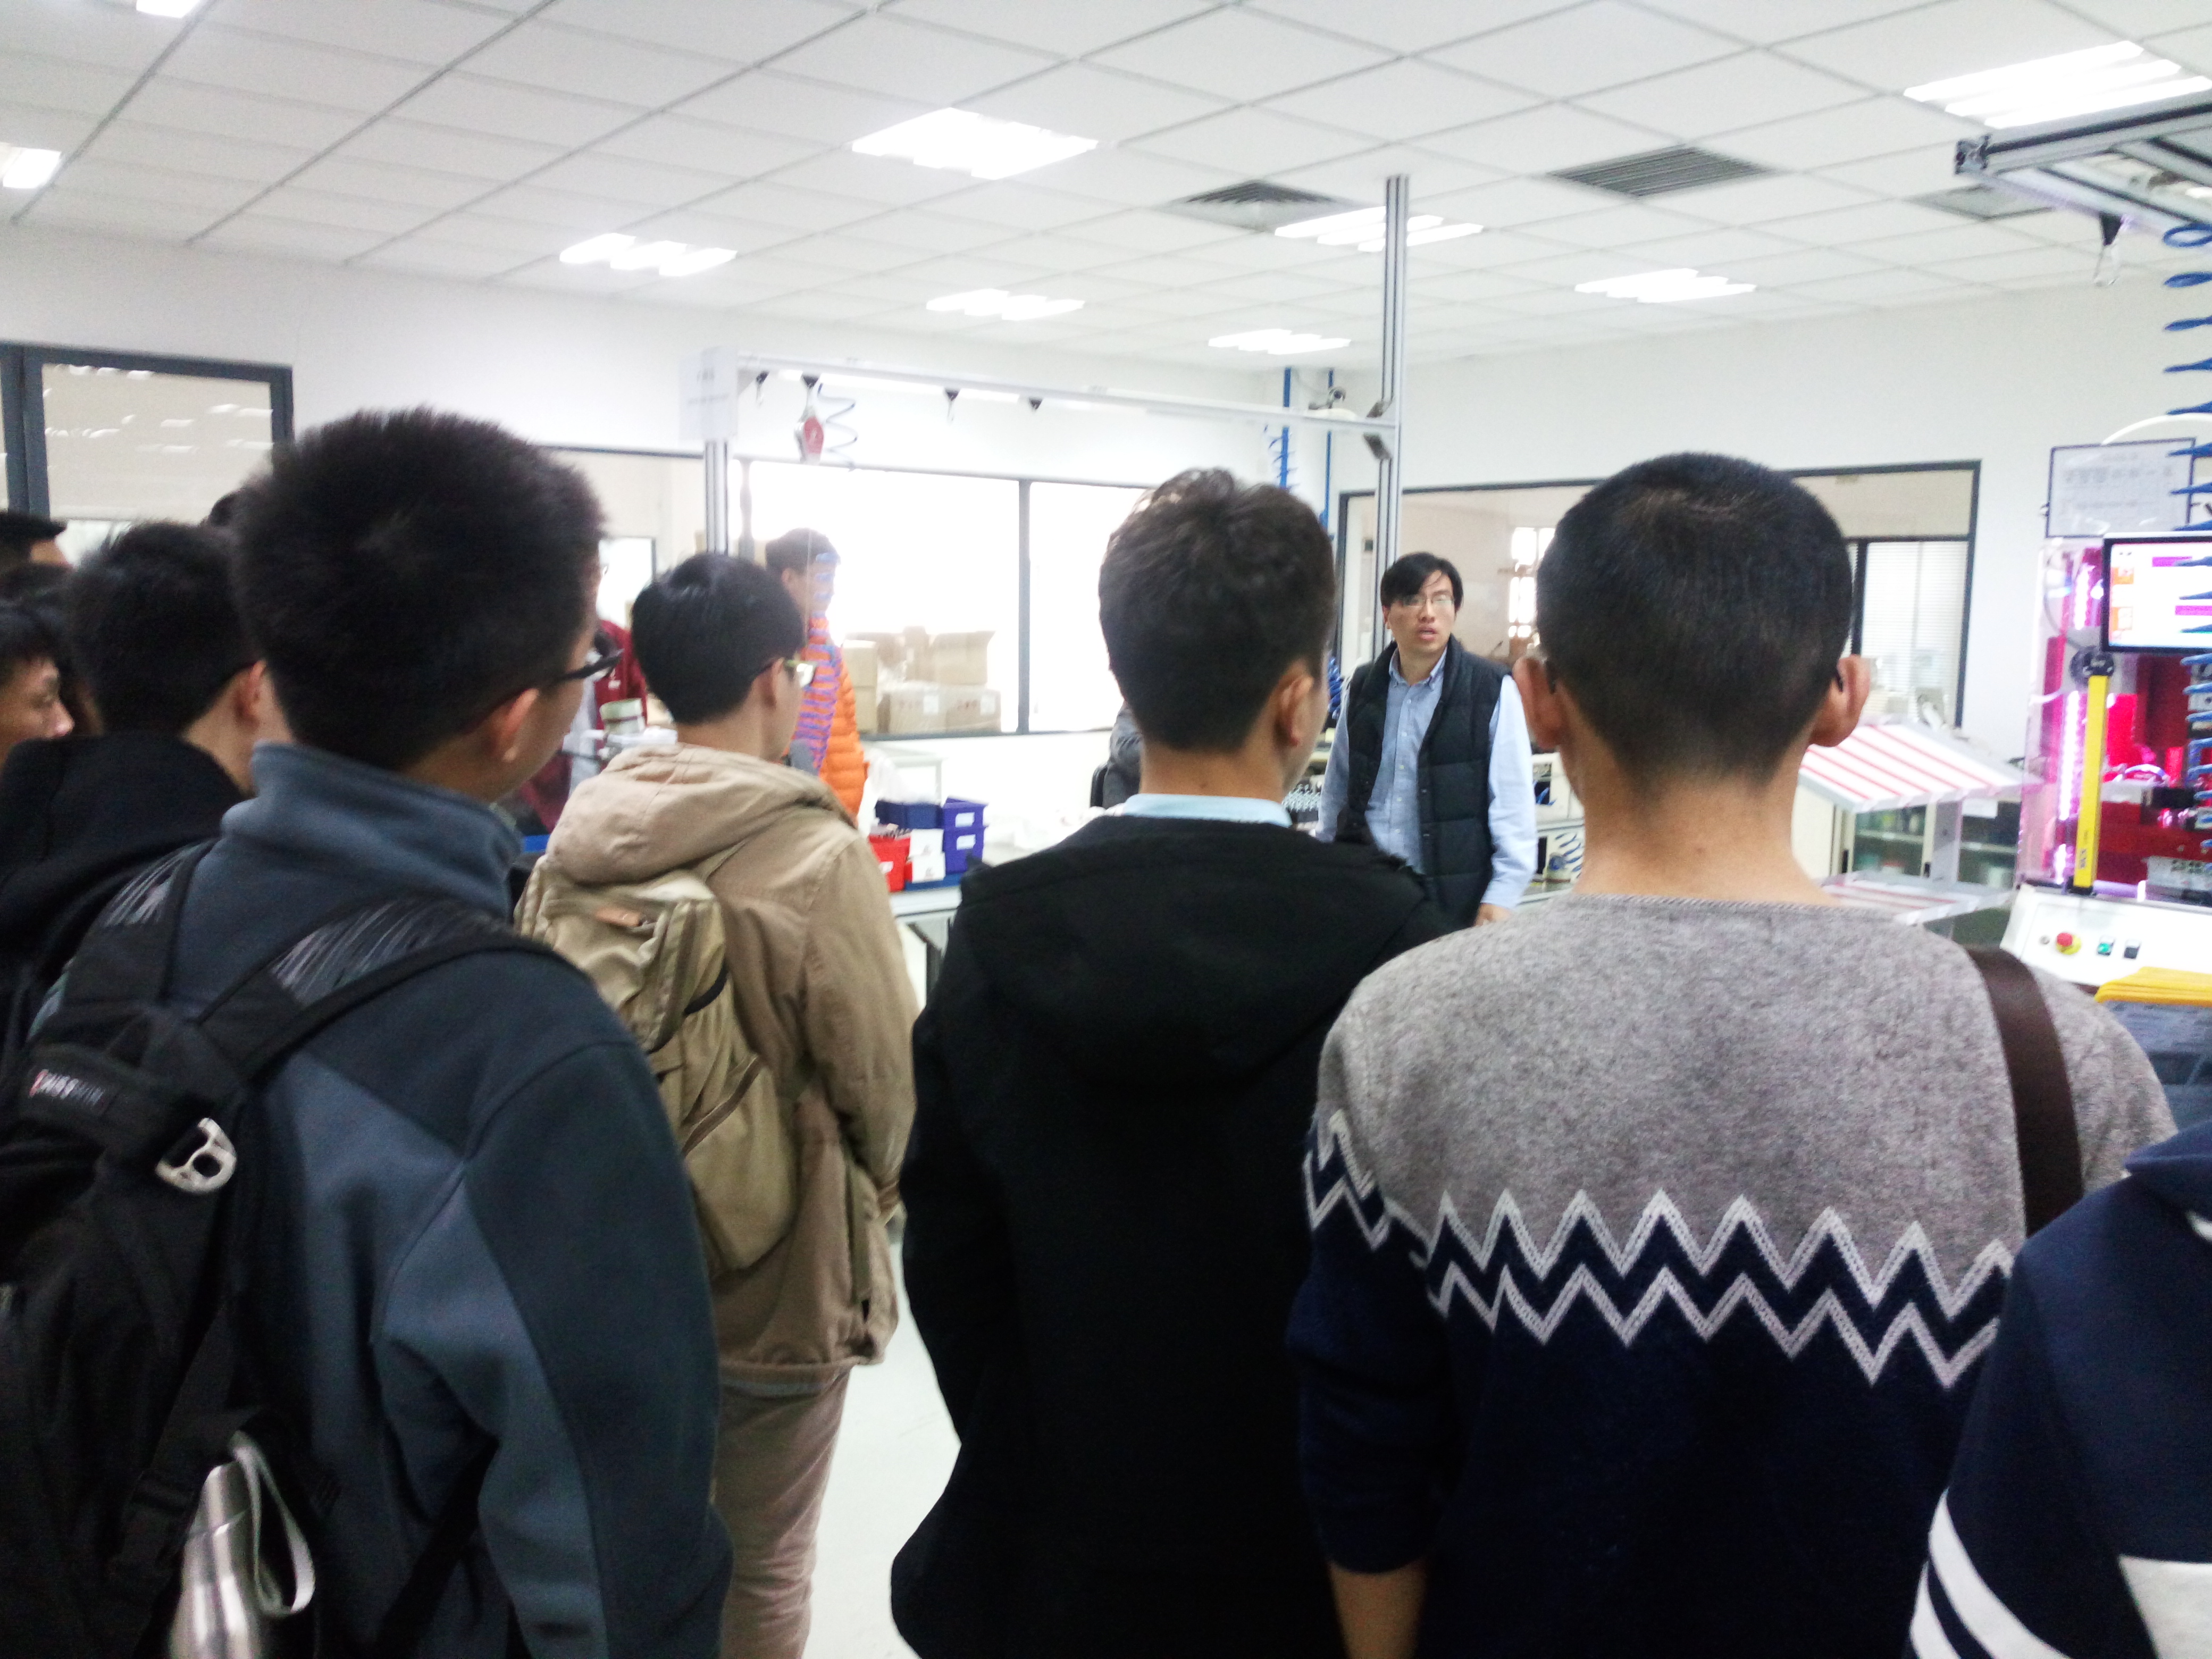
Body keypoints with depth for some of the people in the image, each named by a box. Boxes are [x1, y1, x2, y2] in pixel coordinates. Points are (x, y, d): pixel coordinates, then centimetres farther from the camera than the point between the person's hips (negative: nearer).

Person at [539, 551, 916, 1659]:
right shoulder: (815, 856, -23)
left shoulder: (575, 839, -7)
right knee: (762, 1570, 16)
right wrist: (873, 1190, 7)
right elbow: (886, 1078, -15)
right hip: (775, 1278, -5)